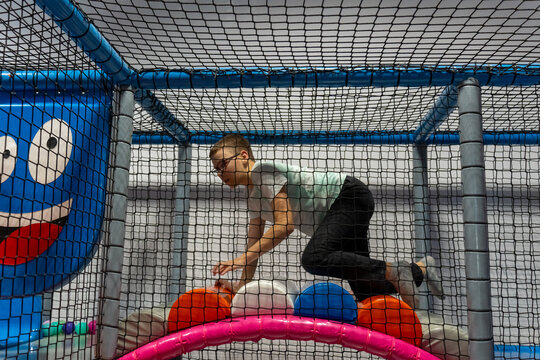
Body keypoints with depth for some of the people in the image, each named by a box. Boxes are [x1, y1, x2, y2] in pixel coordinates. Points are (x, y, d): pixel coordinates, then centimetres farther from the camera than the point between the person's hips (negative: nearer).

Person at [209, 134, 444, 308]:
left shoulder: (264, 169, -16)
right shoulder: (253, 197, 12)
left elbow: (283, 226, -23)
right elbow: (254, 246, 14)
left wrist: (240, 259, -23)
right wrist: (241, 286, 4)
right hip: (336, 213, 9)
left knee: (314, 259, -33)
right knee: (364, 293, 8)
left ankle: (393, 271, -19)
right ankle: (420, 269, 29)